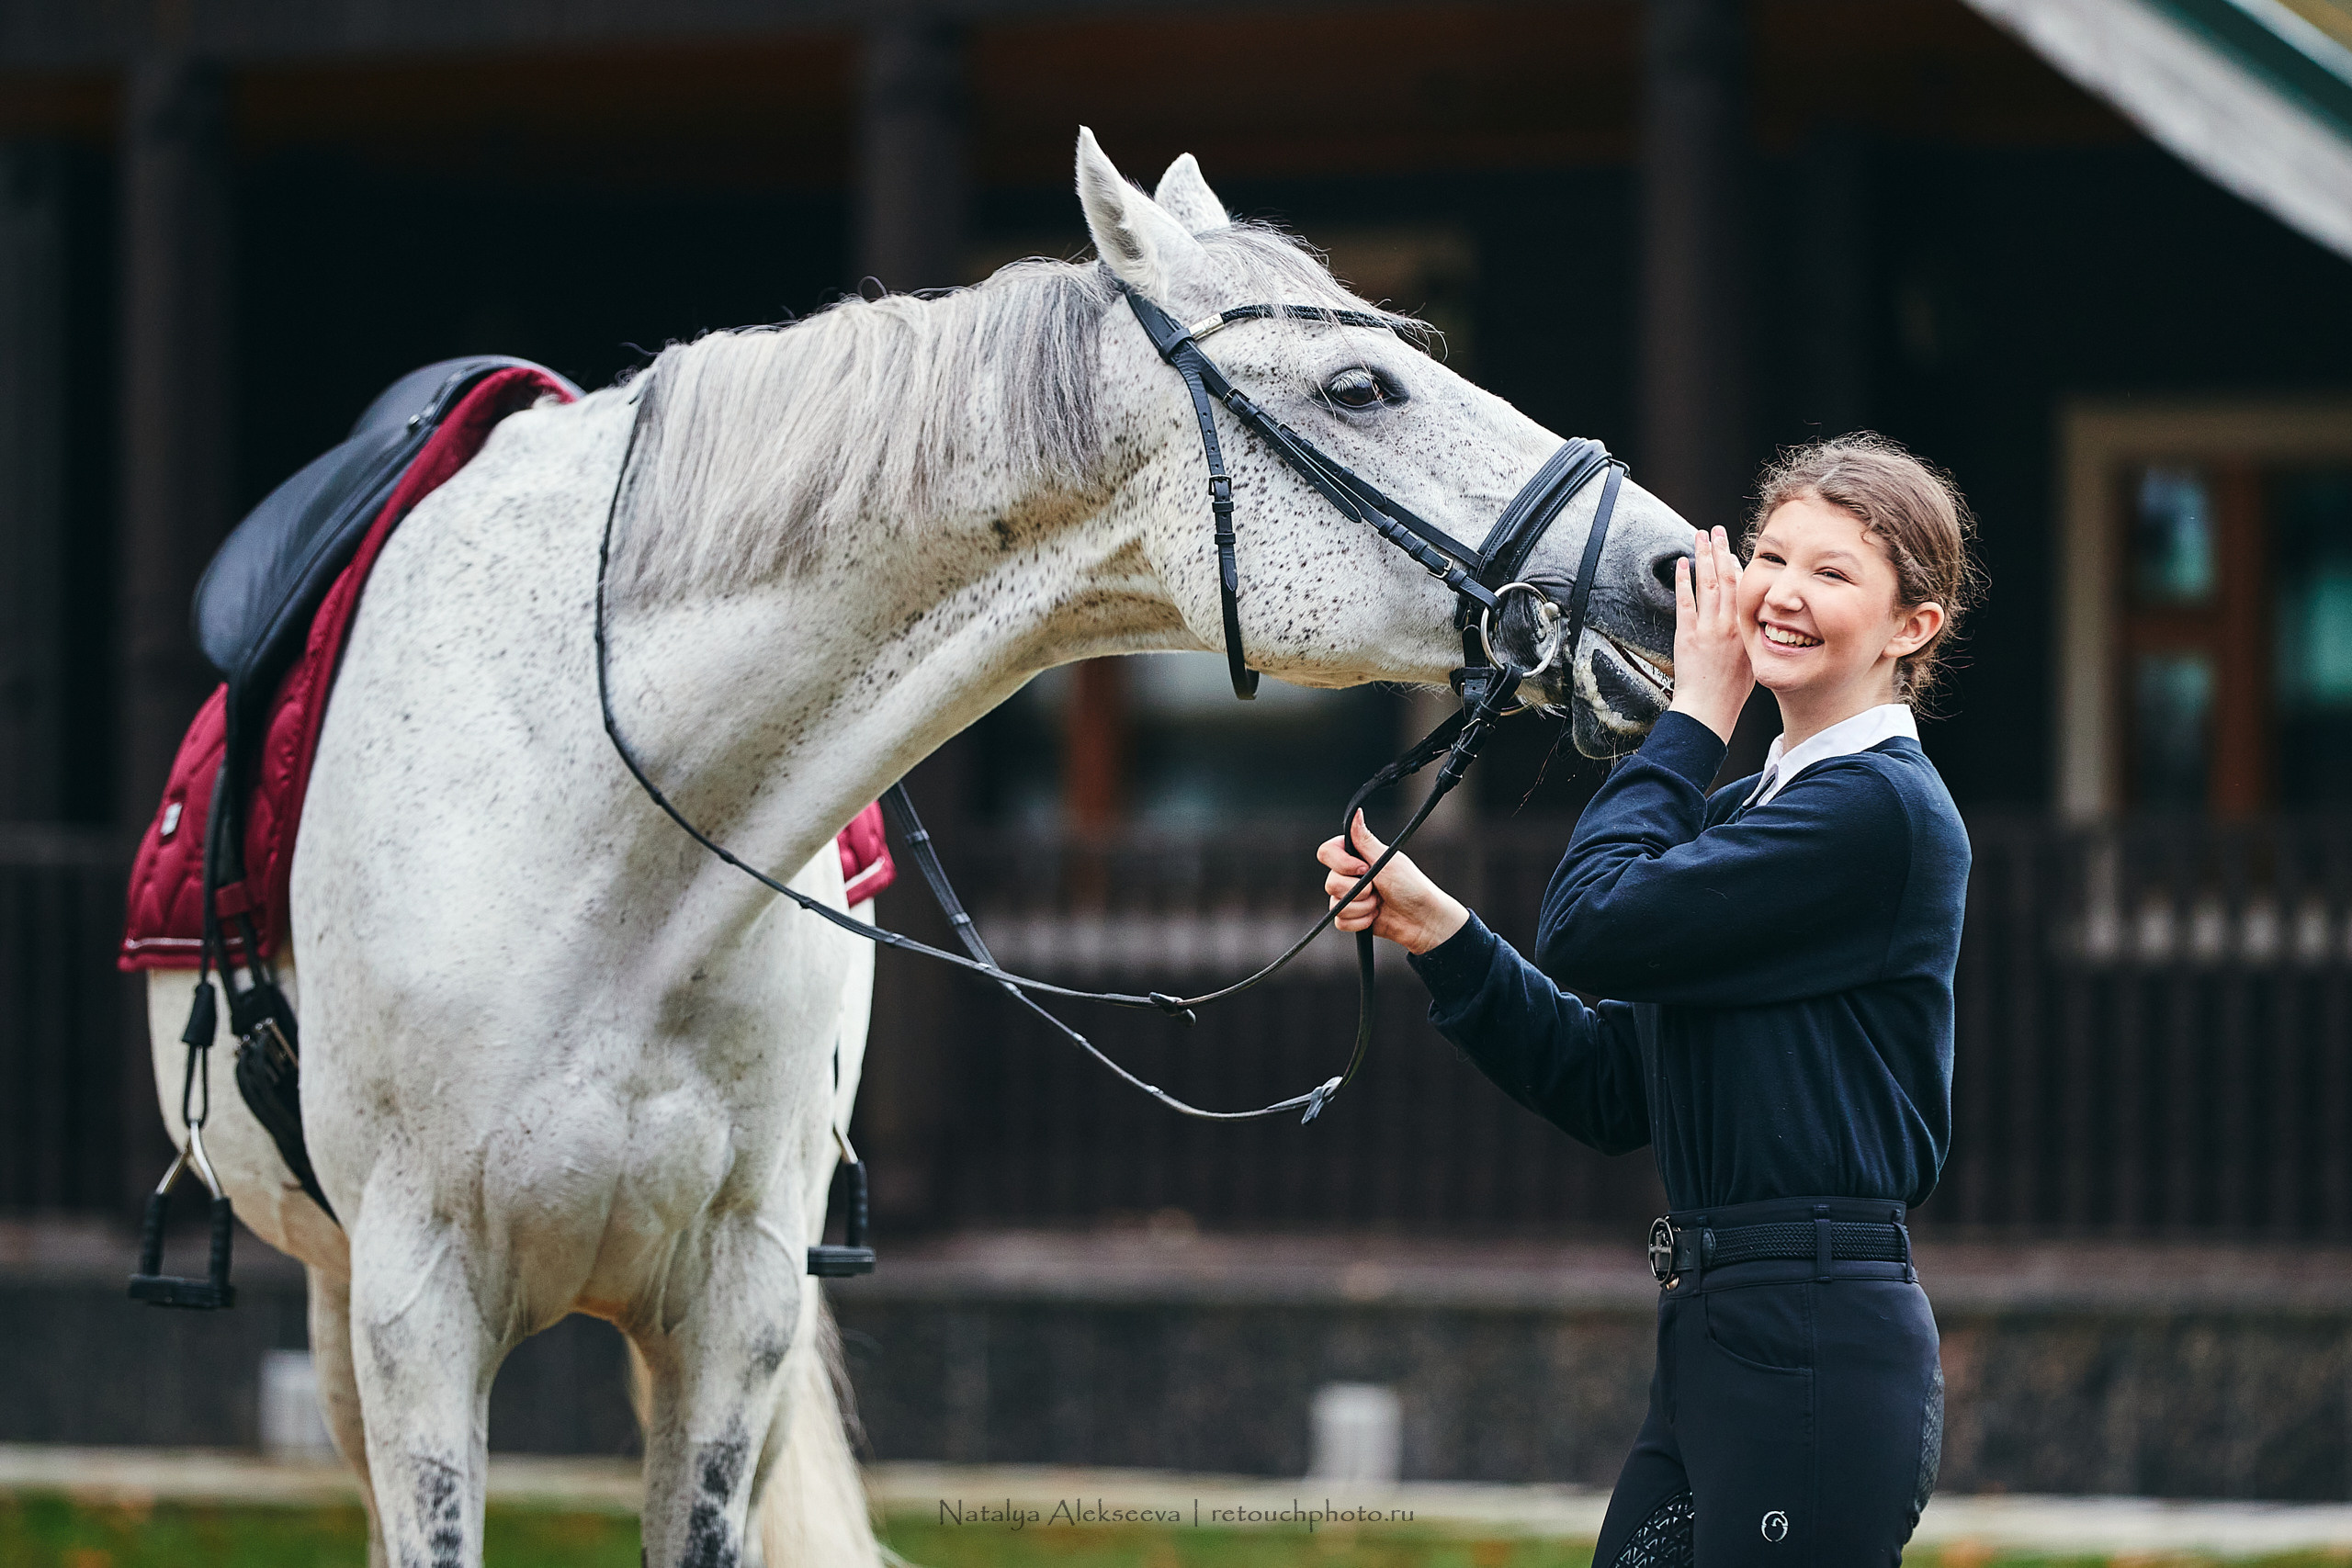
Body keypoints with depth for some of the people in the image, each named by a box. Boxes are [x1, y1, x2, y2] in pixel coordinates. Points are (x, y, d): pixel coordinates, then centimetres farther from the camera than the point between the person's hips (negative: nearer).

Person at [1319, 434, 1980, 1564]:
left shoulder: (1878, 810, -11)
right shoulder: (1752, 811, 19)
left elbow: (1594, 926, -15)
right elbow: (1610, 1092, 16)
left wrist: (1693, 715, -4)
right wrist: (1439, 933, 6)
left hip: (1817, 1352, -10)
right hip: (1712, 1343, 10)